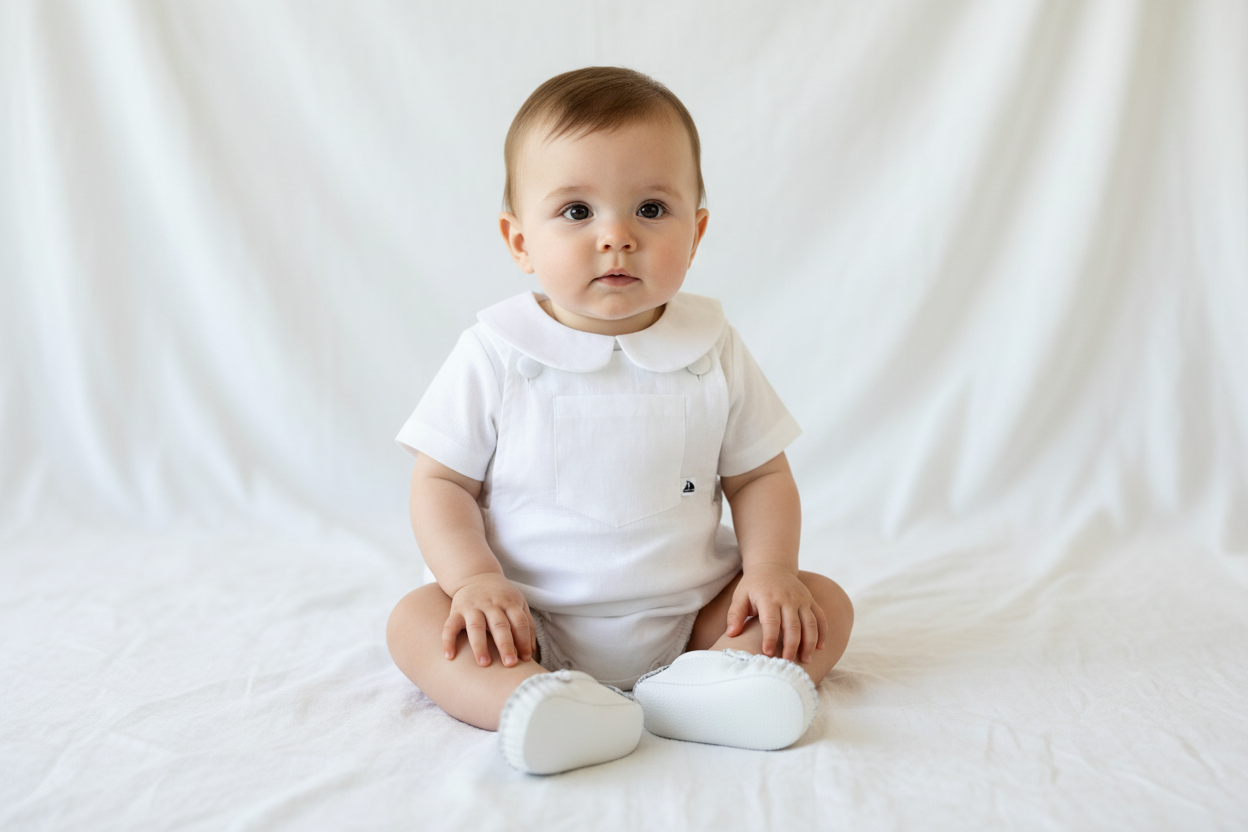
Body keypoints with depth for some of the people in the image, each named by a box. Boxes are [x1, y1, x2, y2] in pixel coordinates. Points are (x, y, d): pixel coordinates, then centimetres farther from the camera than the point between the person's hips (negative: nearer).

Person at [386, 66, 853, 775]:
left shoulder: (713, 352, -3)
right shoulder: (495, 356, -7)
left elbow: (760, 476, 5)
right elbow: (442, 482, -3)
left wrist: (771, 571, -11)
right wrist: (475, 577, -19)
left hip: (687, 616, 2)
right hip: (531, 627, -1)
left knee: (826, 609, -11)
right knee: (415, 619, -22)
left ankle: (697, 686, -34)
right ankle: (537, 702, -44)